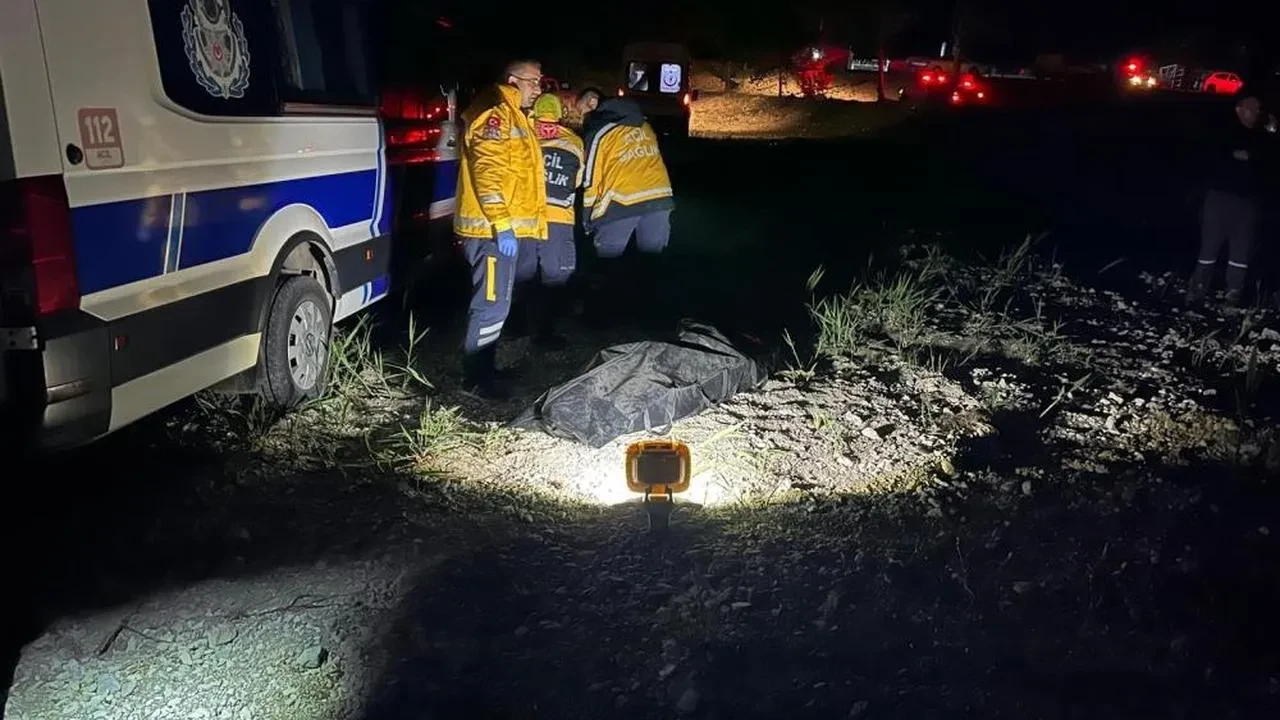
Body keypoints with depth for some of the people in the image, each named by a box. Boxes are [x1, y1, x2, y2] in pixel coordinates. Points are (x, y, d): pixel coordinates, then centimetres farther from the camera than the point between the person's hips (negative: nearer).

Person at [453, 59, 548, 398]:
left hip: (504, 227, 11)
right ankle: (475, 378, -1)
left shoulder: (514, 116, 22)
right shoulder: (495, 114, -12)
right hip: (493, 229, -11)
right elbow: (487, 172, -22)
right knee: (491, 305, -8)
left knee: (497, 302, 16)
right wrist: (502, 225, -26)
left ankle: (485, 368, 26)